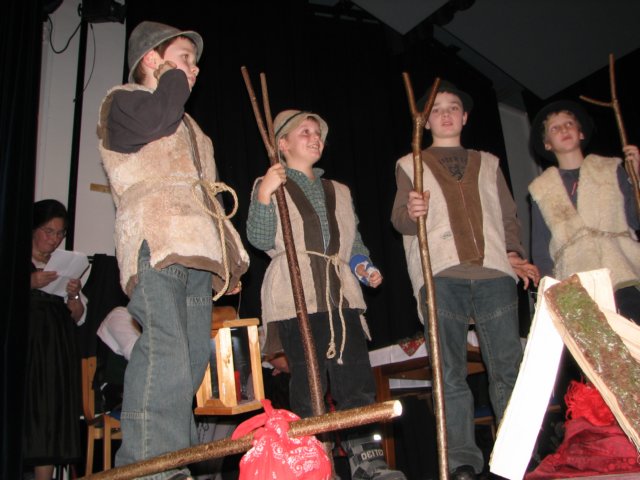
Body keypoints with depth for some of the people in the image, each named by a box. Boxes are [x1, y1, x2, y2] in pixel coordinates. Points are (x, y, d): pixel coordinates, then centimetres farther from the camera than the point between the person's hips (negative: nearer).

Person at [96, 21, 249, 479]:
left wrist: (226, 260, 22)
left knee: (193, 357, 4)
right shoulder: (122, 100, 10)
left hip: (197, 251, 8)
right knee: (165, 351, -20)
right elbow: (155, 120, -16)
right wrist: (172, 77, 5)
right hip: (156, 243, -8)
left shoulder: (187, 125, 33)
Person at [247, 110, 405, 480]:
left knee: (357, 379, -1)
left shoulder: (339, 191, 25)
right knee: (308, 383, -4)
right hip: (297, 298, -4)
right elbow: (260, 240, -5)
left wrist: (365, 267, 7)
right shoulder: (269, 185, 10)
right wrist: (264, 196, -19)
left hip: (342, 294, 5)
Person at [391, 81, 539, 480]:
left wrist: (515, 253, 3)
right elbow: (400, 220, 6)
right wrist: (411, 212, -17)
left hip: (494, 273, 2)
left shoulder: (488, 163, 24)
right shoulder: (410, 165, 18)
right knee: (451, 373, -4)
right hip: (440, 275, -1)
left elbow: (508, 216, 21)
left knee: (508, 367, -2)